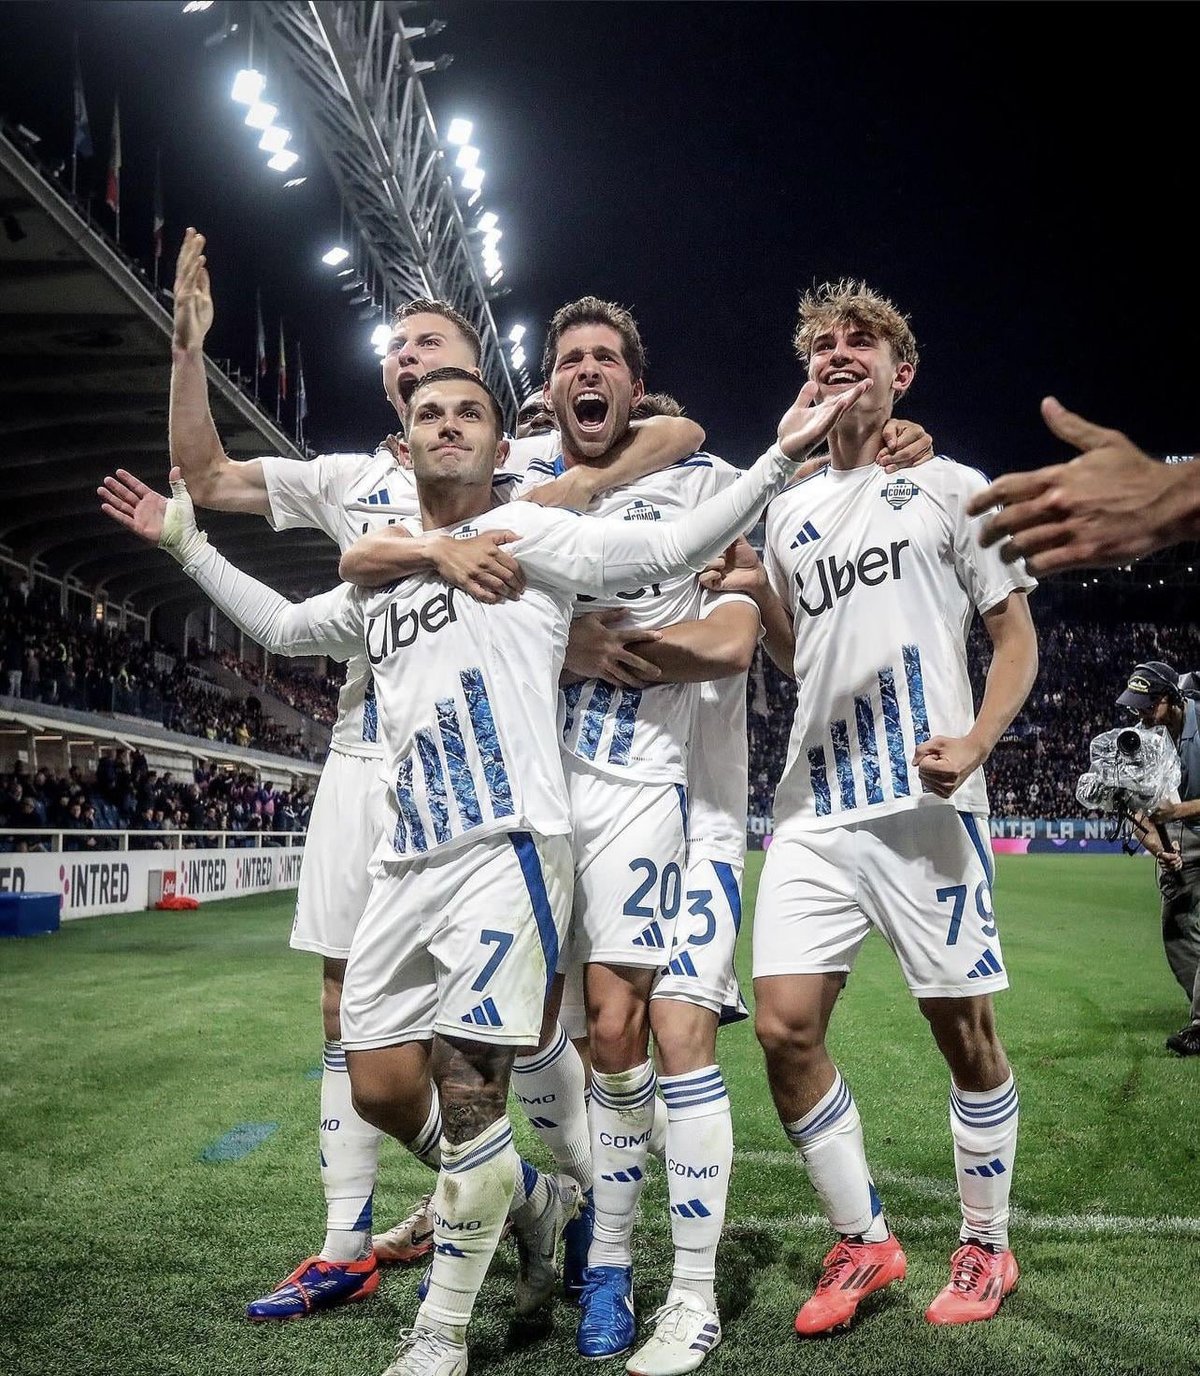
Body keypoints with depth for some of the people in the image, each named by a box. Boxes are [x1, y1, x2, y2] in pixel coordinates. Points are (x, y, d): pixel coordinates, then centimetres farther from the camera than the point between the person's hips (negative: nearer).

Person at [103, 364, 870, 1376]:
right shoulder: (378, 581, 22)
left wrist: (781, 456, -15)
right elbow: (281, 628, 38)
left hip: (508, 847, -7)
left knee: (469, 1091, -7)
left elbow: (671, 548, -7)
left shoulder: (522, 534, 2)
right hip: (409, 862, 7)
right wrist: (187, 544, 39)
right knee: (378, 1084, 9)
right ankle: (530, 1197, 32)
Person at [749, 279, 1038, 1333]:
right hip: (815, 805, 4)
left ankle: (987, 1245, 24)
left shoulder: (949, 486, 4)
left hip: (926, 802, -4)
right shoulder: (790, 511, 17)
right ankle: (862, 1242, 15)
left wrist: (976, 742, -14)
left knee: (962, 1025, 3)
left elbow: (1018, 633, 3)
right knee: (784, 1028, -3)